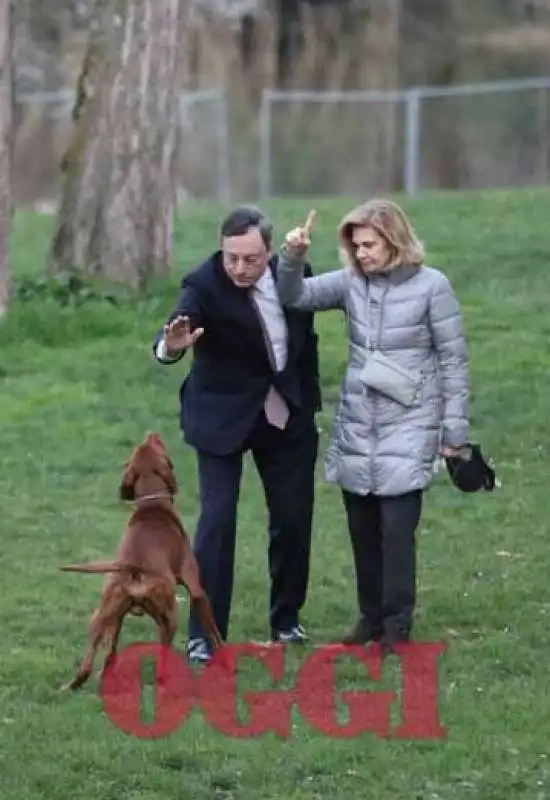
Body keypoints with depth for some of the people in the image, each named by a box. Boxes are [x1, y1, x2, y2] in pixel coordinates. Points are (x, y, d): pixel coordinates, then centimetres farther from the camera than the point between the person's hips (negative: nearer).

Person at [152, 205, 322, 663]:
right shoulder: (204, 286, -21)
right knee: (217, 519, -12)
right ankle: (204, 634, -7)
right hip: (223, 415, -4)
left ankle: (287, 619, 26)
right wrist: (171, 346, -60)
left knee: (294, 517, 8)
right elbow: (183, 321, -37)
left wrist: (310, 401, 11)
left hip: (286, 414, 4)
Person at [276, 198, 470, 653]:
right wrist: (292, 257, -22)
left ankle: (397, 624, -1)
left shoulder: (431, 286, -7)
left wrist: (454, 430, -5)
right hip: (357, 425, 5)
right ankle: (371, 616, 20)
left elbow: (454, 360, -4)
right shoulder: (351, 283, 4)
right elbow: (295, 297, -2)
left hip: (408, 425, -4)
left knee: (397, 526, -10)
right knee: (362, 526, 7)